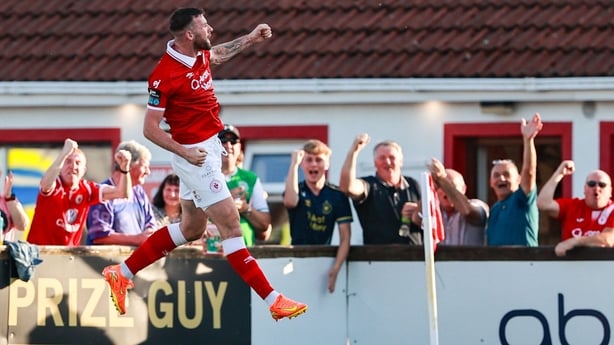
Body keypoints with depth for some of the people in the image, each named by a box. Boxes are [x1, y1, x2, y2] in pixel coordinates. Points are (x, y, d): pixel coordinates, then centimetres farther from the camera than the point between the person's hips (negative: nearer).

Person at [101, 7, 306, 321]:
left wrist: (249, 39, 23)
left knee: (190, 228, 18)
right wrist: (185, 152, -25)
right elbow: (150, 128, -17)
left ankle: (122, 273, 27)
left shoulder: (199, 55, 3)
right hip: (196, 155, -10)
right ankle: (273, 301, -9)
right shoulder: (165, 75, -22)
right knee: (230, 224, -9)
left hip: (209, 149, 10)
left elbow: (218, 54, 31)